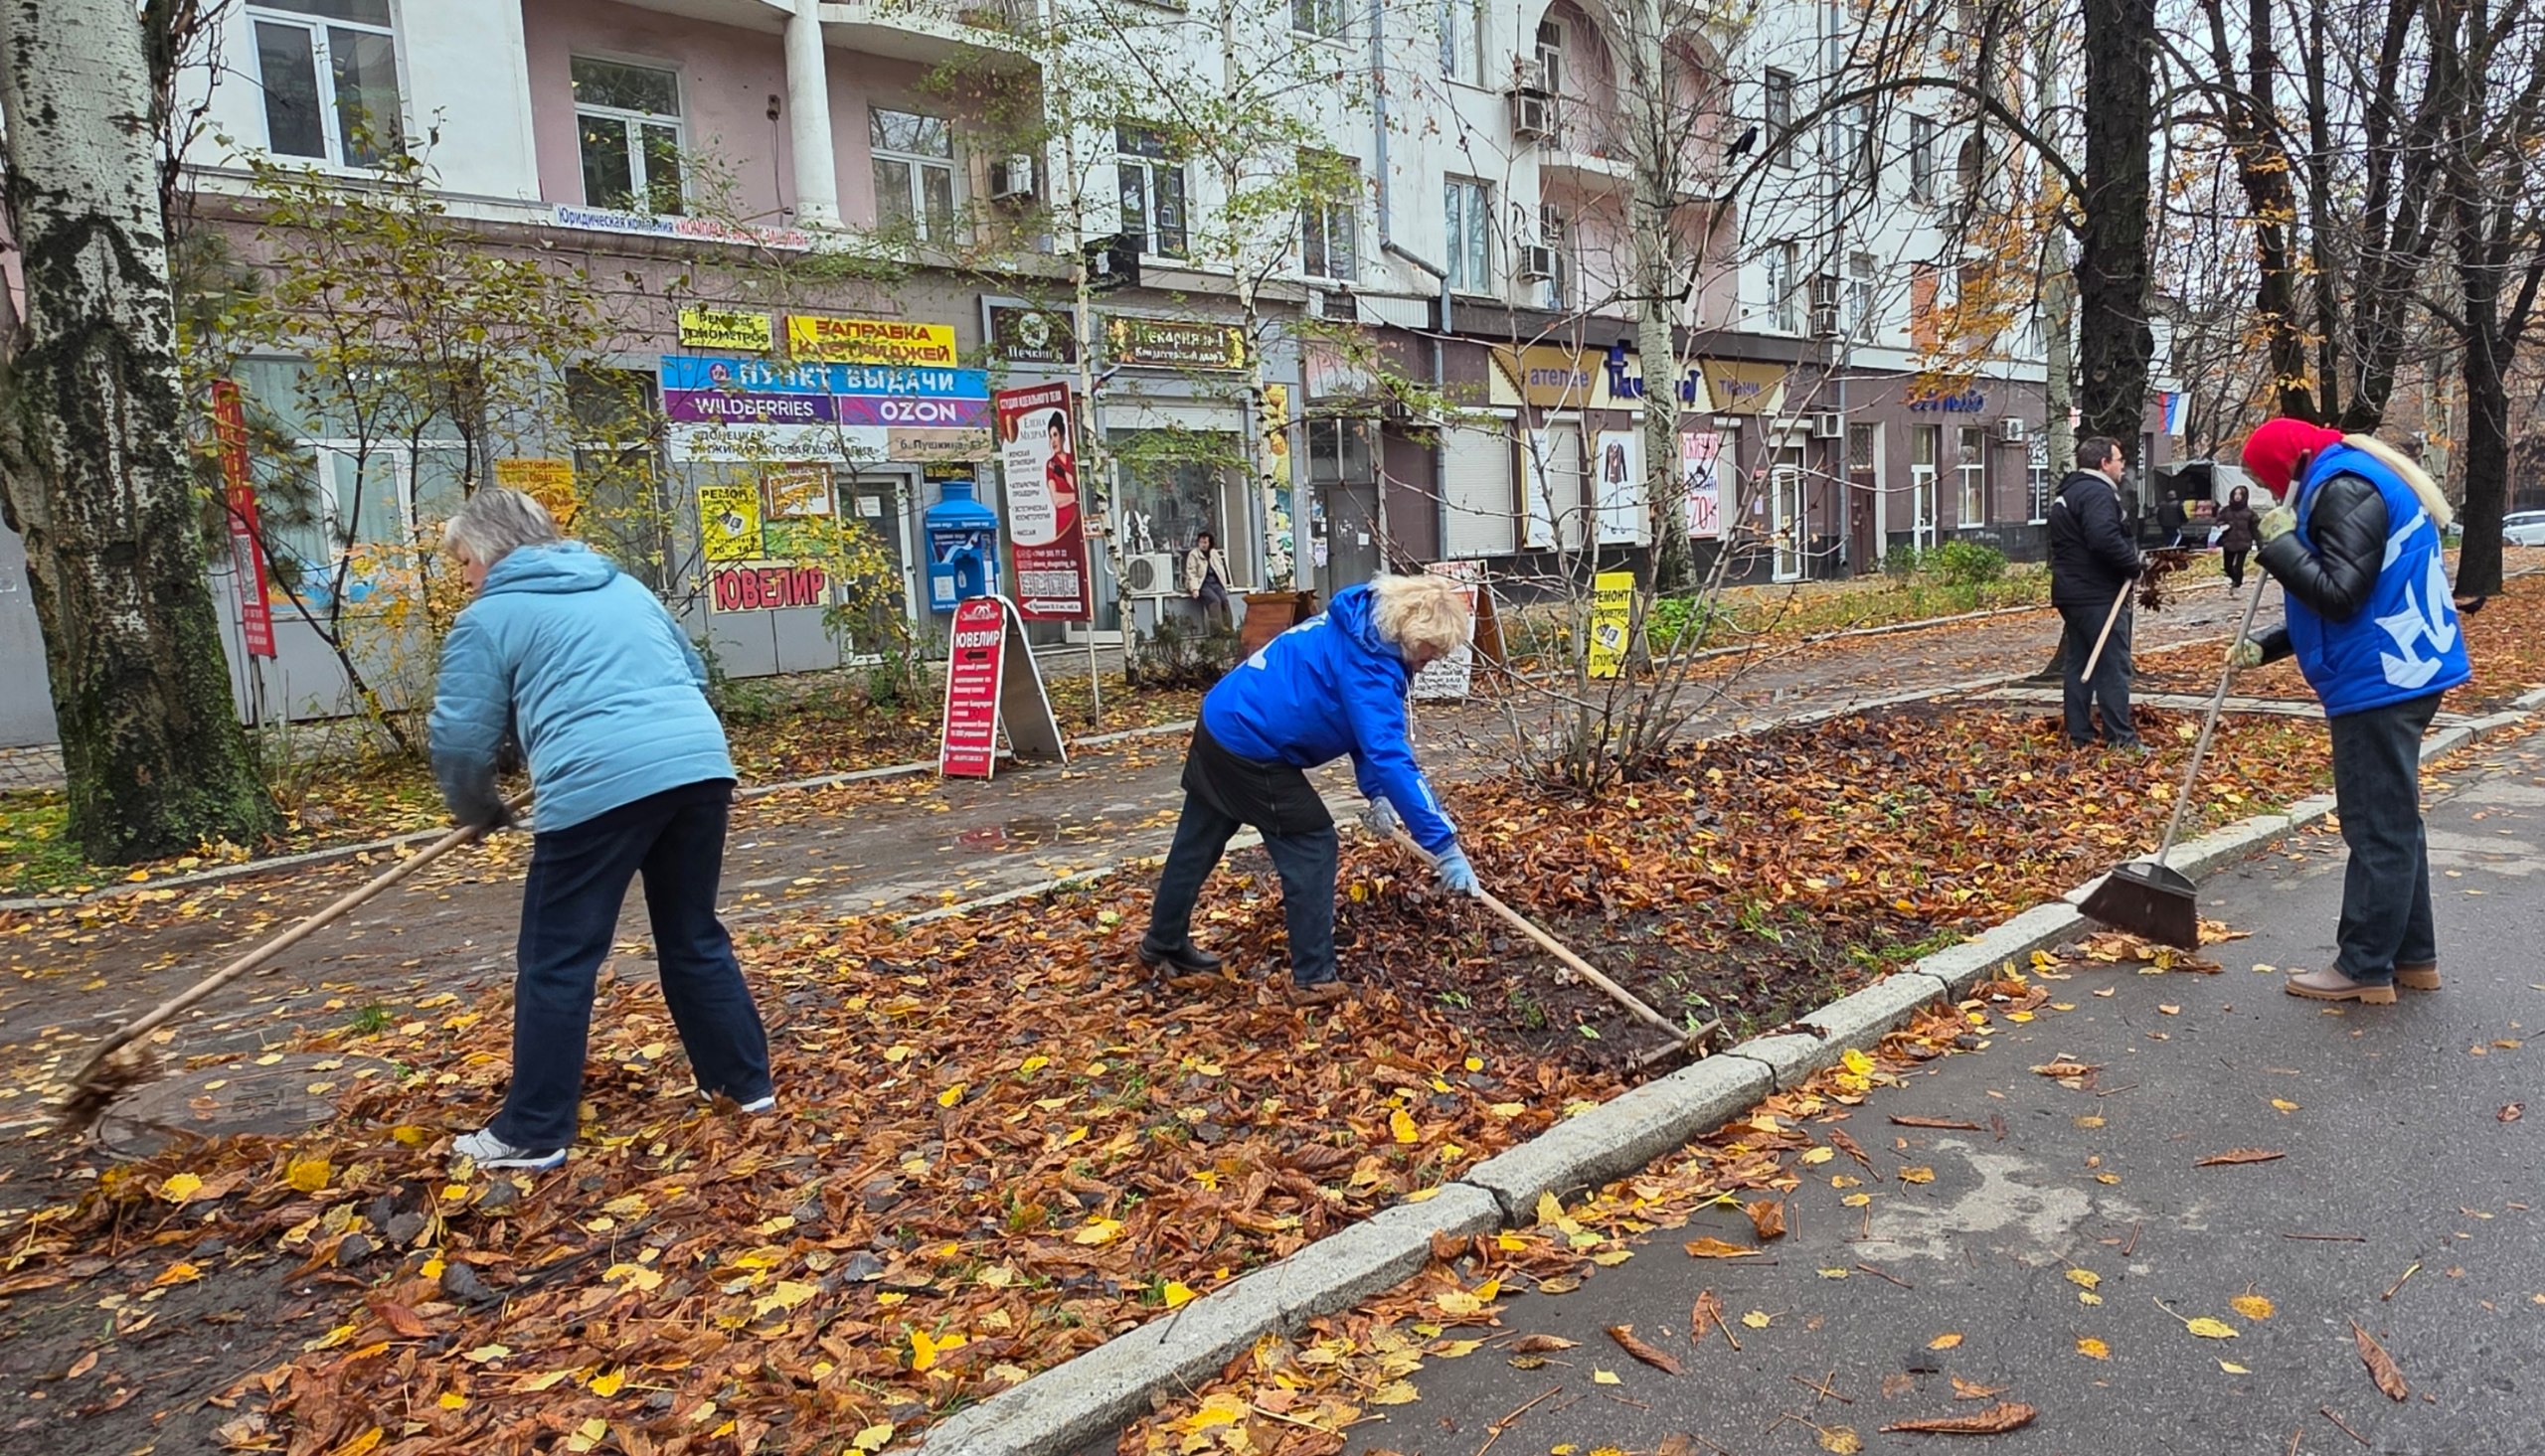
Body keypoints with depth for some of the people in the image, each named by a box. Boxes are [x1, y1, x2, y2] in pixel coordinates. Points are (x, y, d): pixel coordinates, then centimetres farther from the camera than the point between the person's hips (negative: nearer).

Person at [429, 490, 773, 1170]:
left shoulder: (488, 617, 8)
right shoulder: (623, 586, 24)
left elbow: (461, 739, 5)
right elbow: (693, 673, 31)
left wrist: (481, 812, 22)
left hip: (599, 785, -6)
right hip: (700, 764, 6)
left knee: (557, 964, 7)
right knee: (695, 938, 19)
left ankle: (533, 1133, 15)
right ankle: (747, 1082, 26)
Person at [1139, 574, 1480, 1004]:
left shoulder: (1359, 626, 5)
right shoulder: (1367, 663, -24)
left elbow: (1367, 730, 11)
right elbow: (1391, 757, -31)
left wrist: (1375, 792, 0)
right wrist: (1444, 846, -31)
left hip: (1220, 722, 10)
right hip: (1250, 747, -10)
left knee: (1197, 841, 22)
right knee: (1311, 846, -1)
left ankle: (1163, 942, 39)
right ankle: (1313, 980, 5)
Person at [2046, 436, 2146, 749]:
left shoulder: (2066, 493, 19)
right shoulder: (2097, 493, -14)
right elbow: (2105, 539, -29)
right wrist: (2135, 563, -14)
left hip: (2070, 591, 10)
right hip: (2098, 595, -10)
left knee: (2077, 662, 10)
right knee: (2113, 664, -6)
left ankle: (2078, 732, 13)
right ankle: (2120, 736, -3)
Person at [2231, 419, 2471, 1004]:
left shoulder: (2346, 489, -16)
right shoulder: (2350, 481, 18)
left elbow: (2339, 593, -24)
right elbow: (2344, 601, 23)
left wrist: (2279, 542, -15)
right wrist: (2267, 646, 16)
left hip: (2381, 682, -11)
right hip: (2402, 671, 11)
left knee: (2378, 826, -5)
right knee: (2394, 820, 16)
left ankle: (2364, 968, 2)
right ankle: (2412, 955, 25)